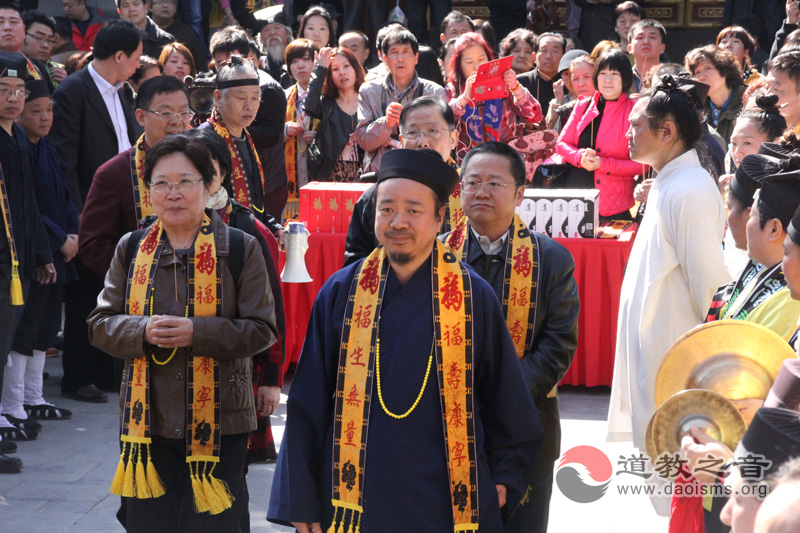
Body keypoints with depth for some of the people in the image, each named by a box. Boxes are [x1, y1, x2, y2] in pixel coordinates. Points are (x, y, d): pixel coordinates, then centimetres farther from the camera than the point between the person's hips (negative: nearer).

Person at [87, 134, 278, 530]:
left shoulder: (240, 249, -4)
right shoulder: (132, 249, 6)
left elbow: (261, 330, -7)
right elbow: (101, 325, 6)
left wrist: (197, 332, -21)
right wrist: (143, 331, -16)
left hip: (219, 423, -3)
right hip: (148, 419, 3)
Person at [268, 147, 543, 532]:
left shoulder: (474, 297, -1)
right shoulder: (341, 293, 0)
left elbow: (505, 399, 10)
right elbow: (307, 402, 3)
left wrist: (504, 479, 10)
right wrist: (300, 500, 1)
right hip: (356, 498, 0)